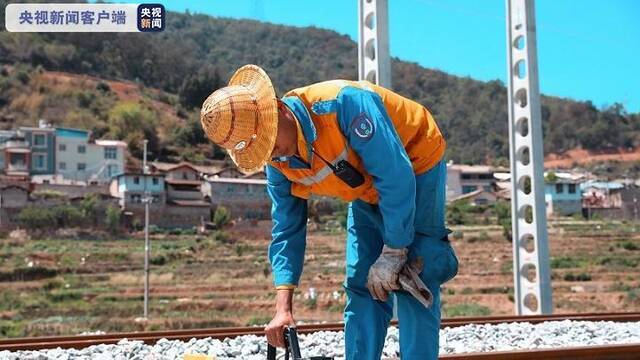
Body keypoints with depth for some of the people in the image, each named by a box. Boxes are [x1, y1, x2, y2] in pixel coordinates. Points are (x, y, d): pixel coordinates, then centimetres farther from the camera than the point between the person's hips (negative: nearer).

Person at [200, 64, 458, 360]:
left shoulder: (344, 102, -36)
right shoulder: (277, 162, -13)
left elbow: (397, 176, -33)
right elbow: (287, 230, -6)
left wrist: (393, 252, -27)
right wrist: (283, 307, -14)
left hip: (416, 171, -6)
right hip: (369, 194, 6)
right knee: (361, 285, 2)